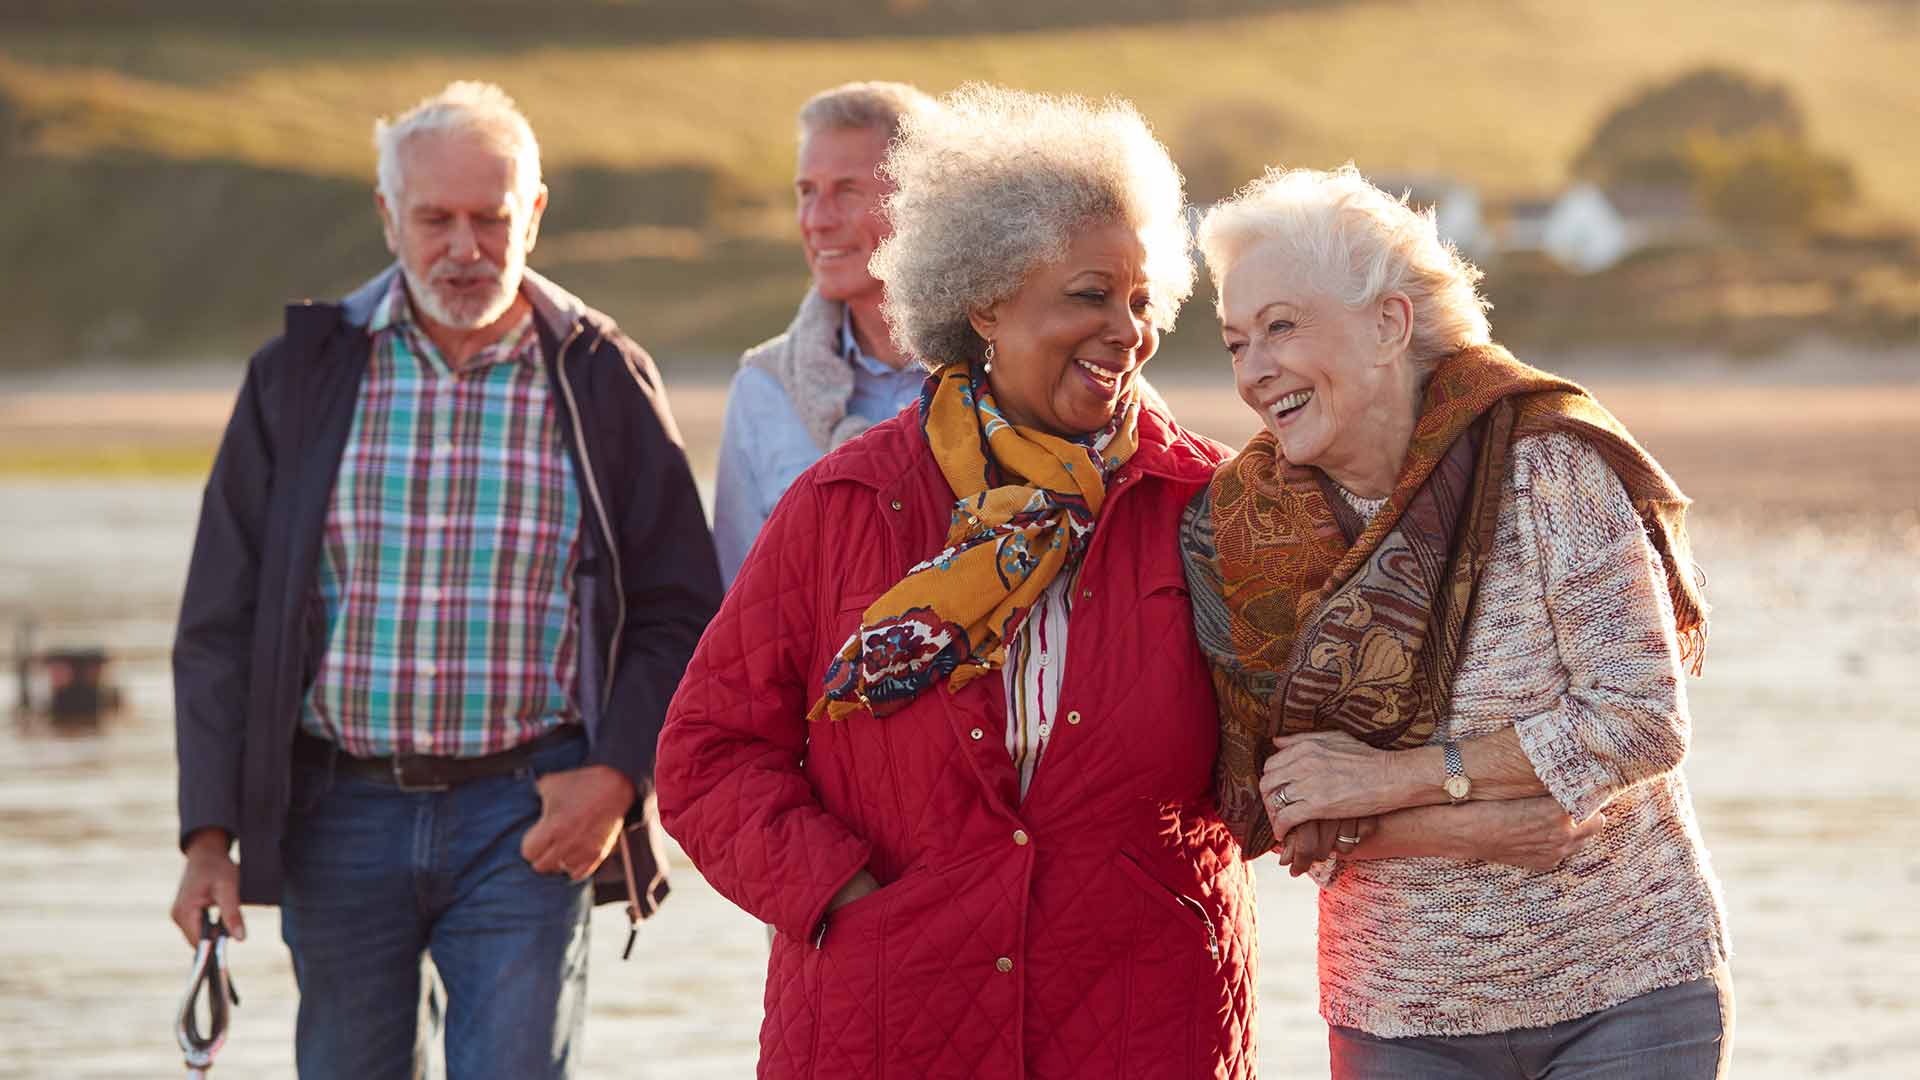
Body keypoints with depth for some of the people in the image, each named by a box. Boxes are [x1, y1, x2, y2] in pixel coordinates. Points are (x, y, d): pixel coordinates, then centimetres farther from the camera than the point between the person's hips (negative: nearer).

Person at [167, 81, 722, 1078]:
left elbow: (678, 613, 5)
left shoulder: (603, 380, 3)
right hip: (341, 809, 2)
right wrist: (209, 834, -3)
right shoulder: (301, 376, 5)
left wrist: (617, 777, -10)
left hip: (530, 817, -2)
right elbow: (222, 619, 4)